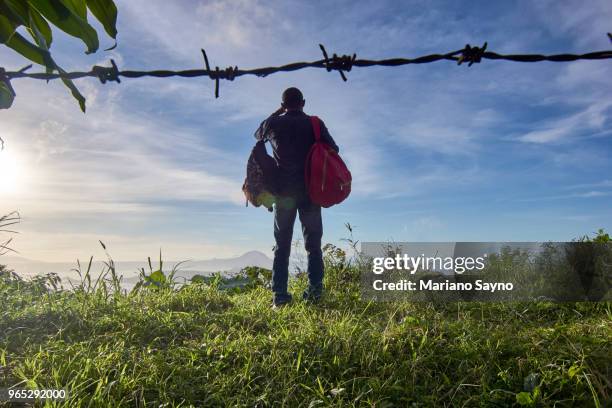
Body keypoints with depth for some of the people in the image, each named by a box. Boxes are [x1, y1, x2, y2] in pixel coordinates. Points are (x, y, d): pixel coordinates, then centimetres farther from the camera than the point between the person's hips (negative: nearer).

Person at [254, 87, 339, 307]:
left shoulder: (274, 123, 4)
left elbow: (258, 135, 25)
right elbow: (333, 149, 3)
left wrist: (276, 113, 26)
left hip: (283, 190, 1)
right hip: (310, 190, 0)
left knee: (282, 244, 4)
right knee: (313, 243, 6)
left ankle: (279, 294, -2)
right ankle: (315, 289, -4)